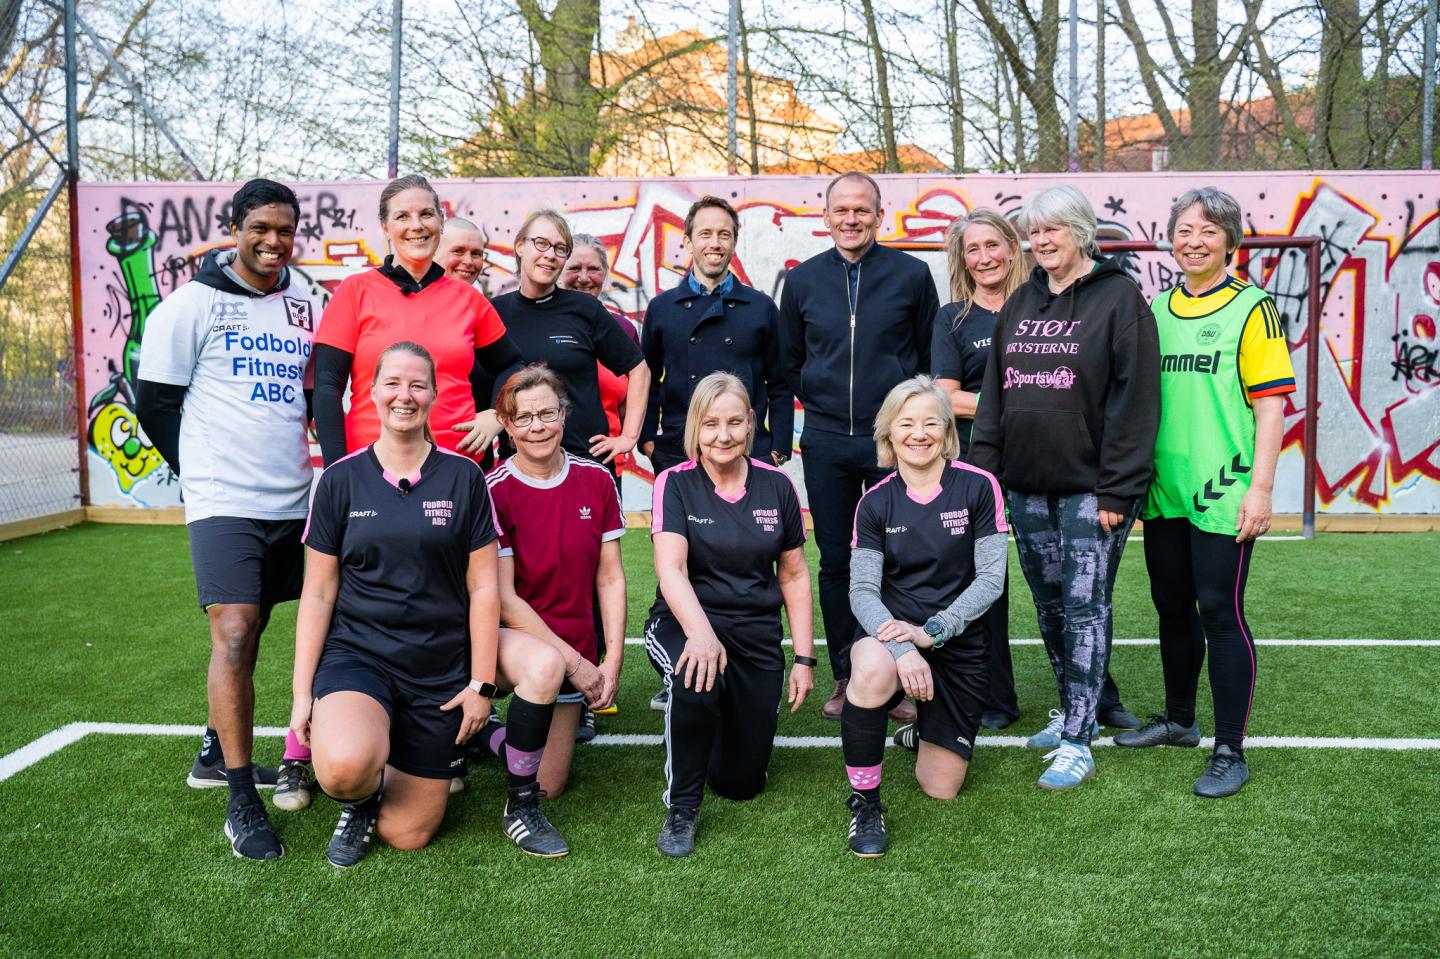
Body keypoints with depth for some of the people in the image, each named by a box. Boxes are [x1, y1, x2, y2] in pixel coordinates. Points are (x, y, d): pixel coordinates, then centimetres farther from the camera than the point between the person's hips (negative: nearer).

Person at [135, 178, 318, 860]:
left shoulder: (307, 309, 11)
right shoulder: (192, 304, -2)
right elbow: (155, 404, 1)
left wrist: (285, 464, 10)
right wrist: (205, 472, 5)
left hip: (291, 499, 5)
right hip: (222, 499, -5)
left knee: (249, 630, 13)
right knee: (234, 633, -14)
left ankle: (217, 753, 31)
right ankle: (241, 802, -7)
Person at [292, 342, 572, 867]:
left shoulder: (463, 477, -1)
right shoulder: (340, 479, -1)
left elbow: (483, 587, -1)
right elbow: (318, 593, 1)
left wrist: (482, 684, -5)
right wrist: (301, 692, -3)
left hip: (441, 666, 1)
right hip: (357, 652, 0)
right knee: (343, 766, -30)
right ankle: (362, 797, 6)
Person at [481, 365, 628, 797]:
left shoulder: (596, 479, -3)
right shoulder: (494, 491, -15)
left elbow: (610, 577, 0)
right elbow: (504, 599, -16)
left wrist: (613, 660, -9)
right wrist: (575, 663, -18)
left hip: (577, 653, 3)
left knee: (547, 786, 1)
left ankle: (491, 735, 34)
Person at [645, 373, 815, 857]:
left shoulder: (777, 486, 0)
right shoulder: (675, 483, -9)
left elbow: (794, 575, 7)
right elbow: (671, 569, -22)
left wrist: (804, 658, 3)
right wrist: (700, 633, -40)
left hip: (756, 635, 3)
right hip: (684, 622, -3)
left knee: (742, 781, 2)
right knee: (695, 680, -39)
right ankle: (681, 808, -15)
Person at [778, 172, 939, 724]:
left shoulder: (911, 275, 1)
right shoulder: (802, 280, 6)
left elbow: (931, 354, 8)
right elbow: (789, 361, 17)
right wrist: (824, 404, 11)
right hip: (825, 441, 2)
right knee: (835, 561, 7)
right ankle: (846, 678, 18)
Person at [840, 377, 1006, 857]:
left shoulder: (978, 487, -6)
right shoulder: (876, 502, -3)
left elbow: (991, 578, -10)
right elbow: (862, 590, -11)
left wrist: (930, 632, -22)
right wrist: (901, 648, -30)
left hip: (958, 646, 1)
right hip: (892, 634, 0)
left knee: (939, 788, 2)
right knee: (874, 669, -39)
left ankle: (925, 721, 38)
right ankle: (865, 802, -18)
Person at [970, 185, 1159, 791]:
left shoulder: (1119, 297, -6)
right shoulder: (1020, 303, 13)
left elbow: (1135, 398, -12)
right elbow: (994, 394, 15)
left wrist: (1117, 490, -16)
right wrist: (983, 469, 8)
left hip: (1089, 487, -6)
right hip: (1027, 485, 6)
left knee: (1084, 606, -3)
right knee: (1048, 604, 13)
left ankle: (1078, 741, 3)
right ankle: (1073, 710, 29)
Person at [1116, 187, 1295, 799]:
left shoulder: (1252, 309, -4)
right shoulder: (1156, 310, 11)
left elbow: (1271, 405, -8)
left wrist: (1260, 488, -14)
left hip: (1222, 495, -5)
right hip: (1164, 491, 6)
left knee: (1220, 613, -2)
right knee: (1173, 607, 15)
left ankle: (1230, 751, 9)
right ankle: (1178, 720, 33)